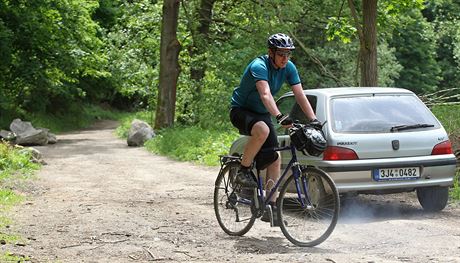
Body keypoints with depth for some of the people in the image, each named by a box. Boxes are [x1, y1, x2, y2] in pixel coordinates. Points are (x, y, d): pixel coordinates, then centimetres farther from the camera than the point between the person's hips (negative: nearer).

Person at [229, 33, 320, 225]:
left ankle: (270, 206, 2)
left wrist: (313, 120, -24)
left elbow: (300, 96, -11)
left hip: (262, 114, 7)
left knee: (275, 159, -5)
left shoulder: (289, 68, -8)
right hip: (241, 110, -7)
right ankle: (243, 171, -19)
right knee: (262, 130, -39)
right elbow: (265, 95, -43)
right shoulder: (259, 66, -28)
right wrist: (279, 117, -58)